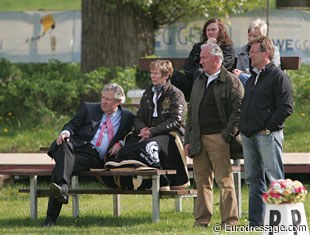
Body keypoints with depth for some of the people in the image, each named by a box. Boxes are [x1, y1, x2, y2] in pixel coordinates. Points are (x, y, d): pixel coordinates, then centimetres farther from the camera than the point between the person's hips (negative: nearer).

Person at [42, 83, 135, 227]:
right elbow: (72, 125, 14)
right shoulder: (88, 108, 21)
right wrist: (66, 132, -10)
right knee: (63, 145, -39)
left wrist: (120, 143, 2)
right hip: (76, 146, 1)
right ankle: (62, 186, -57)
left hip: (95, 158, -1)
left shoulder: (127, 117, 20)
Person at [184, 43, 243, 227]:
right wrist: (188, 140, 13)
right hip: (198, 139, 7)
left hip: (218, 138, -7)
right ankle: (202, 220, 13)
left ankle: (230, 220, -3)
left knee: (225, 181, -5)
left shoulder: (231, 82, -4)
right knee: (202, 181, 8)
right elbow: (191, 112, 19)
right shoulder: (199, 81, 18)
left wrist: (227, 135, -14)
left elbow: (238, 110, -10)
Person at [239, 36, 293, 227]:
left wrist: (268, 128, -14)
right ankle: (256, 223, 13)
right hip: (249, 136, 9)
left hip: (268, 135, -9)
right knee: (254, 180, 10)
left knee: (275, 179, -8)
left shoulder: (278, 76, -7)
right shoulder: (252, 79, 19)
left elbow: (286, 107, -13)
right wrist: (242, 128, 13)